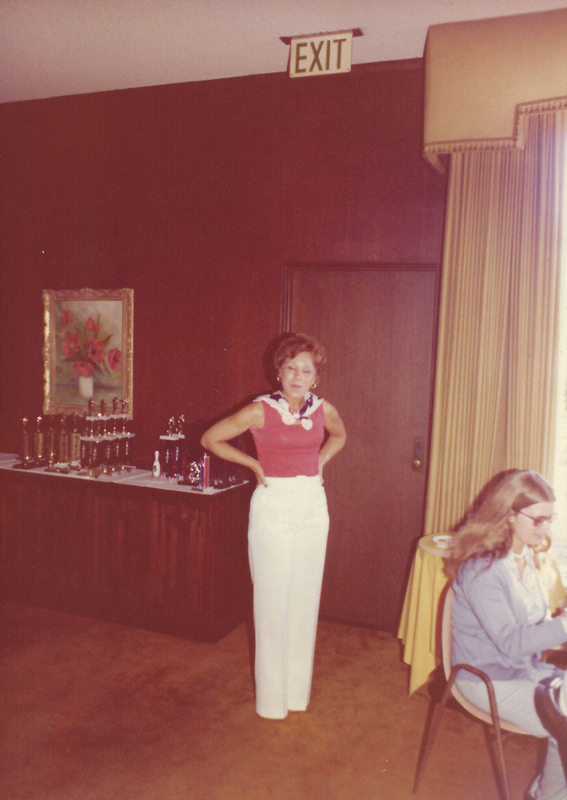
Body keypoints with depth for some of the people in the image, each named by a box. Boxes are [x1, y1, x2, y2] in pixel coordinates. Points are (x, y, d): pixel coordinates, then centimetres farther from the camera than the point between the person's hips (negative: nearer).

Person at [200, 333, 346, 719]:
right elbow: (210, 439, -5)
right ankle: (272, 697, 19)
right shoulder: (261, 410, -11)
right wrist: (255, 464, -5)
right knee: (273, 602, 3)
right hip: (273, 505, -4)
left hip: (313, 506, 4)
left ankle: (298, 690, 27)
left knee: (305, 598, 11)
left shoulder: (323, 409, 1)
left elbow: (339, 435, 24)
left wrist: (320, 462, 7)